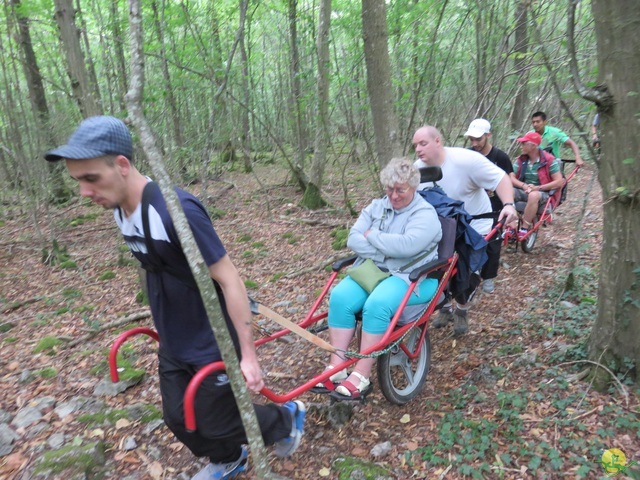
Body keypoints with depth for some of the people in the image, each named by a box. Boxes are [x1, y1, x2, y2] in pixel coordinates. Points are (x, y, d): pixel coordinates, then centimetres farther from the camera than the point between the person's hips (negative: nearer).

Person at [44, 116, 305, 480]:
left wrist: (248, 354, -22)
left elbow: (230, 279, -26)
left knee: (217, 423, 11)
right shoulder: (121, 210, -2)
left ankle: (289, 417, 38)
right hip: (173, 343, 8)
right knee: (179, 419, 19)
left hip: (212, 343, -8)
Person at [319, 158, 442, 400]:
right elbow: (353, 239, 0)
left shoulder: (425, 214, -5)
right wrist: (384, 254, -14)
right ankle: (336, 368, -19)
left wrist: (372, 236, -11)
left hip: (411, 276, -5)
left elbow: (406, 245, -25)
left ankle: (361, 376, -24)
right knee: (340, 296, -23)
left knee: (377, 304, -34)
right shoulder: (376, 206, 12)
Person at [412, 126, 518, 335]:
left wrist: (508, 205, -38)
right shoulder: (418, 168, -10)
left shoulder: (466, 159, -26)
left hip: (474, 227, -4)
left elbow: (500, 177, -23)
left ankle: (461, 312, 24)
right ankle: (446, 308, 29)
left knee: (465, 275, -7)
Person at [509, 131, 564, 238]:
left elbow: (559, 181, -11)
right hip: (523, 191, 4)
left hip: (542, 193, -4)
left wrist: (538, 187, -21)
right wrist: (524, 186, -22)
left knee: (533, 195, -40)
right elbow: (511, 177, -3)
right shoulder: (520, 160, 5)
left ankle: (524, 229, -32)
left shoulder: (549, 160, -7)